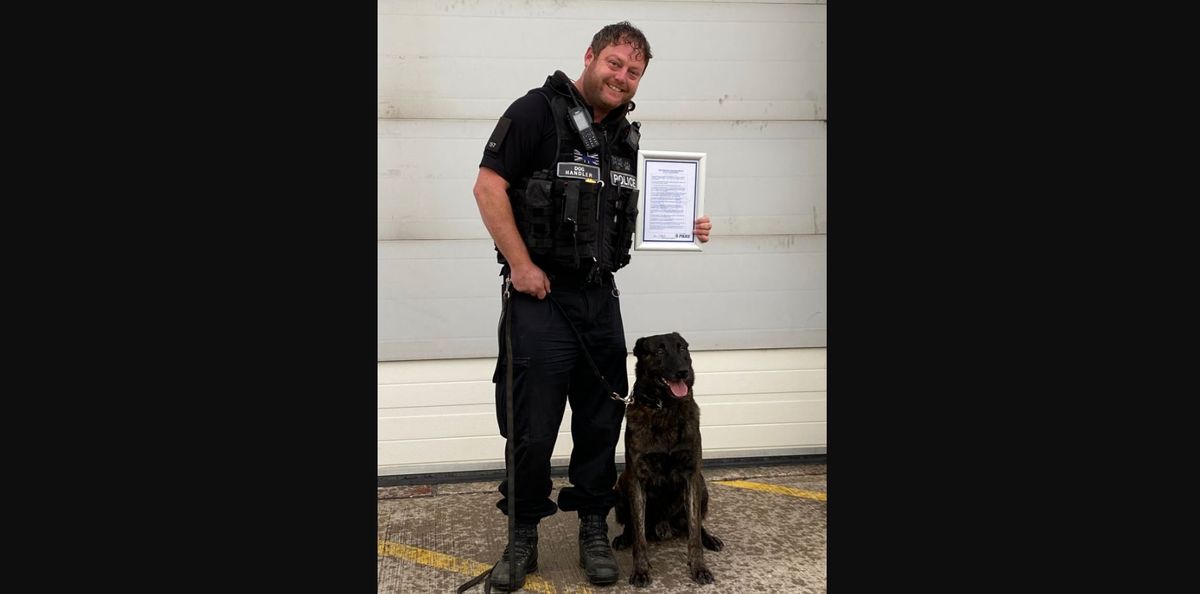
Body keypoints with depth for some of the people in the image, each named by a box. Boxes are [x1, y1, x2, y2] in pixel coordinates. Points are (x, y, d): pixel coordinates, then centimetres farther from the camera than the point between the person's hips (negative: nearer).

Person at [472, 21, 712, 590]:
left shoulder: (626, 137, 12)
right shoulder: (537, 111, -8)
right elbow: (489, 187, -12)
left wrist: (685, 228, 3)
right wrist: (520, 265, -16)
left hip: (600, 294, 6)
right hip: (541, 293, -6)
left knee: (602, 419, 10)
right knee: (532, 425, 0)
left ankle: (594, 529, 24)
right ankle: (523, 536, 16)